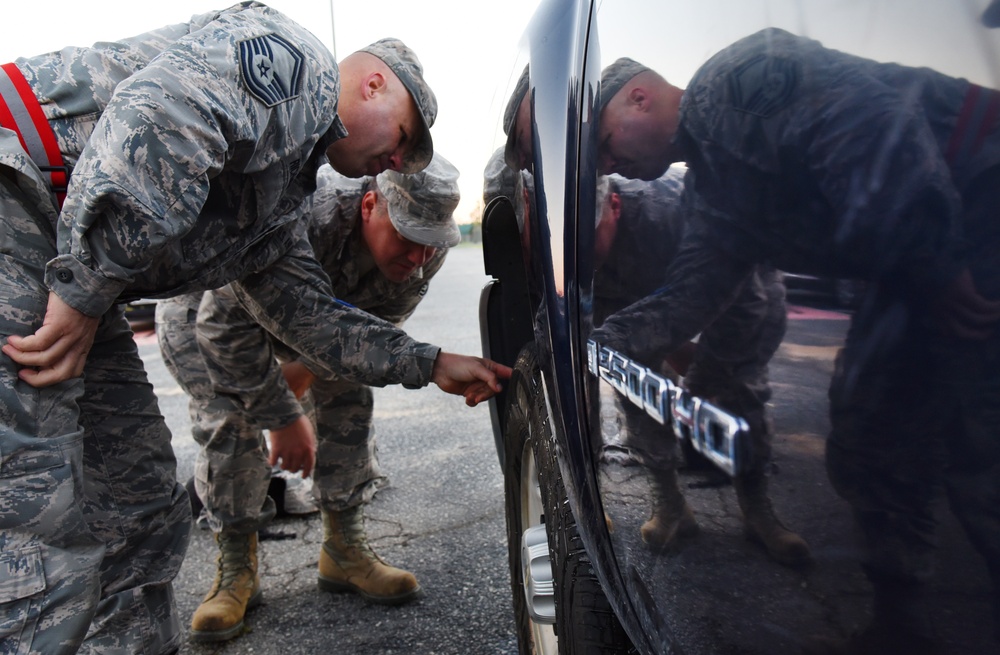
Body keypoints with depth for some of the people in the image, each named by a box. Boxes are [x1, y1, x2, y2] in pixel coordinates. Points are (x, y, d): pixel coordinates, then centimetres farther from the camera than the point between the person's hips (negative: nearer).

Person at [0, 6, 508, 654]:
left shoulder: (279, 199, 23)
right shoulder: (294, 56, -4)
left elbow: (310, 310, 23)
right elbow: (163, 112, -23)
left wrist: (431, 365, 24)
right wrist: (87, 290, -24)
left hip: (73, 284, 10)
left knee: (144, 514, 9)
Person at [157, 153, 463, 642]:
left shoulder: (428, 249, -25)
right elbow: (226, 326, -33)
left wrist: (305, 368, -20)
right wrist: (283, 417, -28)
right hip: (207, 304, -4)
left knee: (347, 395, -7)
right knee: (229, 418, -18)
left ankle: (344, 550, 6)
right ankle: (236, 569, 0)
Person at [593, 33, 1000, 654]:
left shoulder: (734, 78, -14)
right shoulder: (710, 186, 13)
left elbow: (870, 121, -27)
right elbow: (685, 299, 8)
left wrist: (936, 266, -24)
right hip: (923, 276, 9)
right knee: (869, 438, 9)